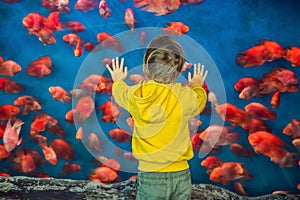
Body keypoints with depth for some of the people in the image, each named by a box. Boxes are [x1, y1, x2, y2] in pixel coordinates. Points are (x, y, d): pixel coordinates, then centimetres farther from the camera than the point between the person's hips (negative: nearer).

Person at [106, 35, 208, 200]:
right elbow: (199, 102, 13)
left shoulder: (134, 94, -9)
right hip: (180, 175, 1)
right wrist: (197, 86, 35)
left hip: (150, 177, 0)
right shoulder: (185, 95, -11)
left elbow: (120, 93, 16)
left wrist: (118, 81, 39)